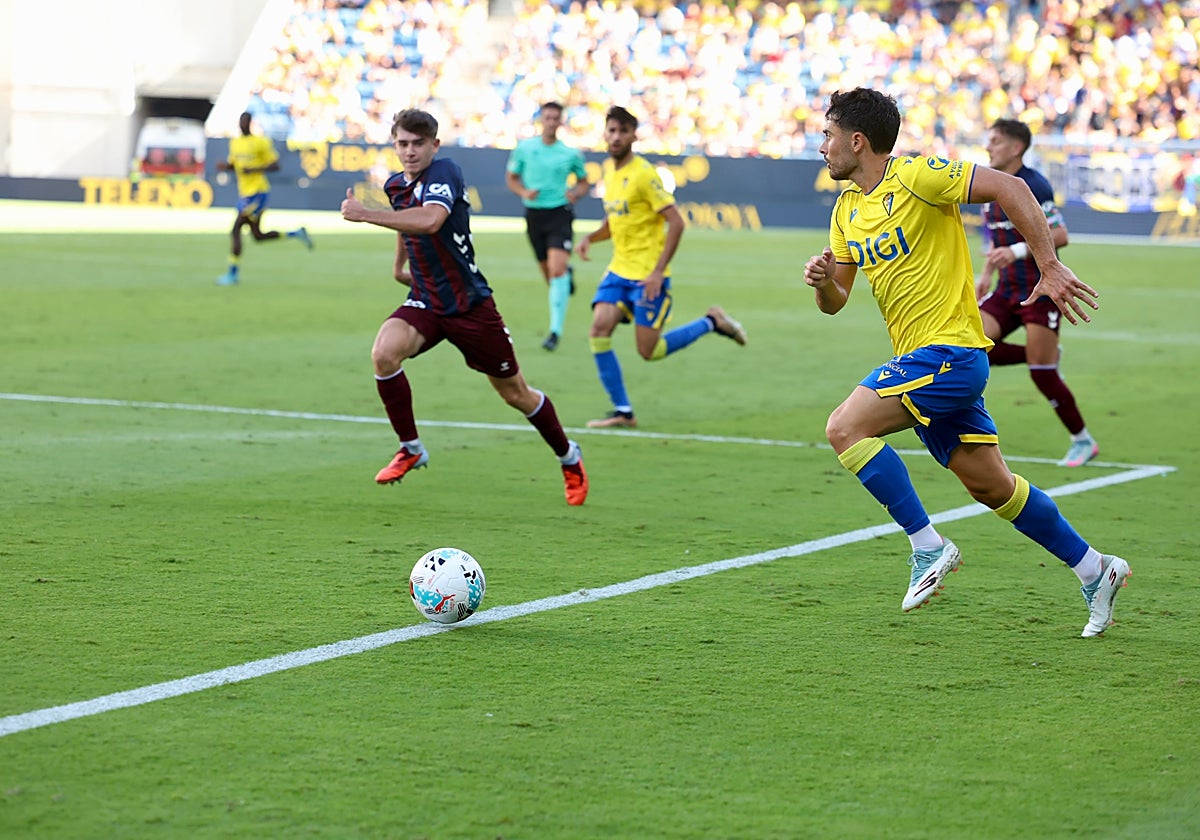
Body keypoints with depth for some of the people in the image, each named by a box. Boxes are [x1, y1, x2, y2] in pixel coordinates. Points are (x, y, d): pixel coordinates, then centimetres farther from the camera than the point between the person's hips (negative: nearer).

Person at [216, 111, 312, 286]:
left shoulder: (261, 142, -10)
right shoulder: (234, 142, 12)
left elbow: (275, 165, -9)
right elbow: (233, 165, 23)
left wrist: (253, 169, -22)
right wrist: (224, 166, 0)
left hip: (257, 193, -8)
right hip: (244, 194, 8)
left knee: (235, 231, -13)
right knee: (258, 236, 12)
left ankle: (232, 274, -7)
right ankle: (297, 234, 30)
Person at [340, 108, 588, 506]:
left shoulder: (444, 172, -19)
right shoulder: (395, 185, 5)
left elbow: (429, 220, -39)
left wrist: (365, 215, -39)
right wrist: (399, 264, 34)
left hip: (470, 305, -5)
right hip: (425, 303, 5)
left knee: (515, 393, 6)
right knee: (384, 353, -25)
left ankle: (569, 458, 31)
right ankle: (411, 449, -8)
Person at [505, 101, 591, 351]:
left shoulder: (571, 153, 0)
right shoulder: (524, 148, 1)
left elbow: (583, 182, 13)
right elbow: (511, 177, 11)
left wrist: (576, 193, -9)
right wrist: (524, 192, -9)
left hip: (560, 213, -2)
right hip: (534, 213, 2)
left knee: (557, 269, -18)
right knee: (547, 272, 10)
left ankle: (556, 330, -17)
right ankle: (567, 275, 50)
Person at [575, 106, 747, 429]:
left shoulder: (643, 174, -15)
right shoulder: (609, 169, 10)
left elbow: (676, 222, -17)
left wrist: (658, 272, -21)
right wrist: (590, 238, 3)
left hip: (647, 276, -7)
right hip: (618, 270, 7)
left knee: (650, 352, -5)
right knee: (599, 330, -11)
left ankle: (711, 322, 17)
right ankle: (622, 411, -2)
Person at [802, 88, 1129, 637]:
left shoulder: (916, 178, -12)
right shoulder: (847, 208, 13)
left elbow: (1008, 187, -18)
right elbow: (834, 302, 15)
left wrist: (1050, 269, -20)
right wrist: (822, 279, -8)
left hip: (949, 350, -9)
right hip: (917, 361, 9)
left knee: (845, 428, -20)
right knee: (990, 486, 11)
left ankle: (928, 548, -13)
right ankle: (1095, 570, 23)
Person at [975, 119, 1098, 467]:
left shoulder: (1033, 186, -15)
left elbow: (1060, 235, -21)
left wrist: (1017, 251, -31)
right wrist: (986, 275, 13)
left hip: (1041, 290, -8)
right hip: (1008, 290, 8)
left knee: (1040, 373, -9)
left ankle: (1083, 441, 8)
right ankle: (1048, 355, 13)